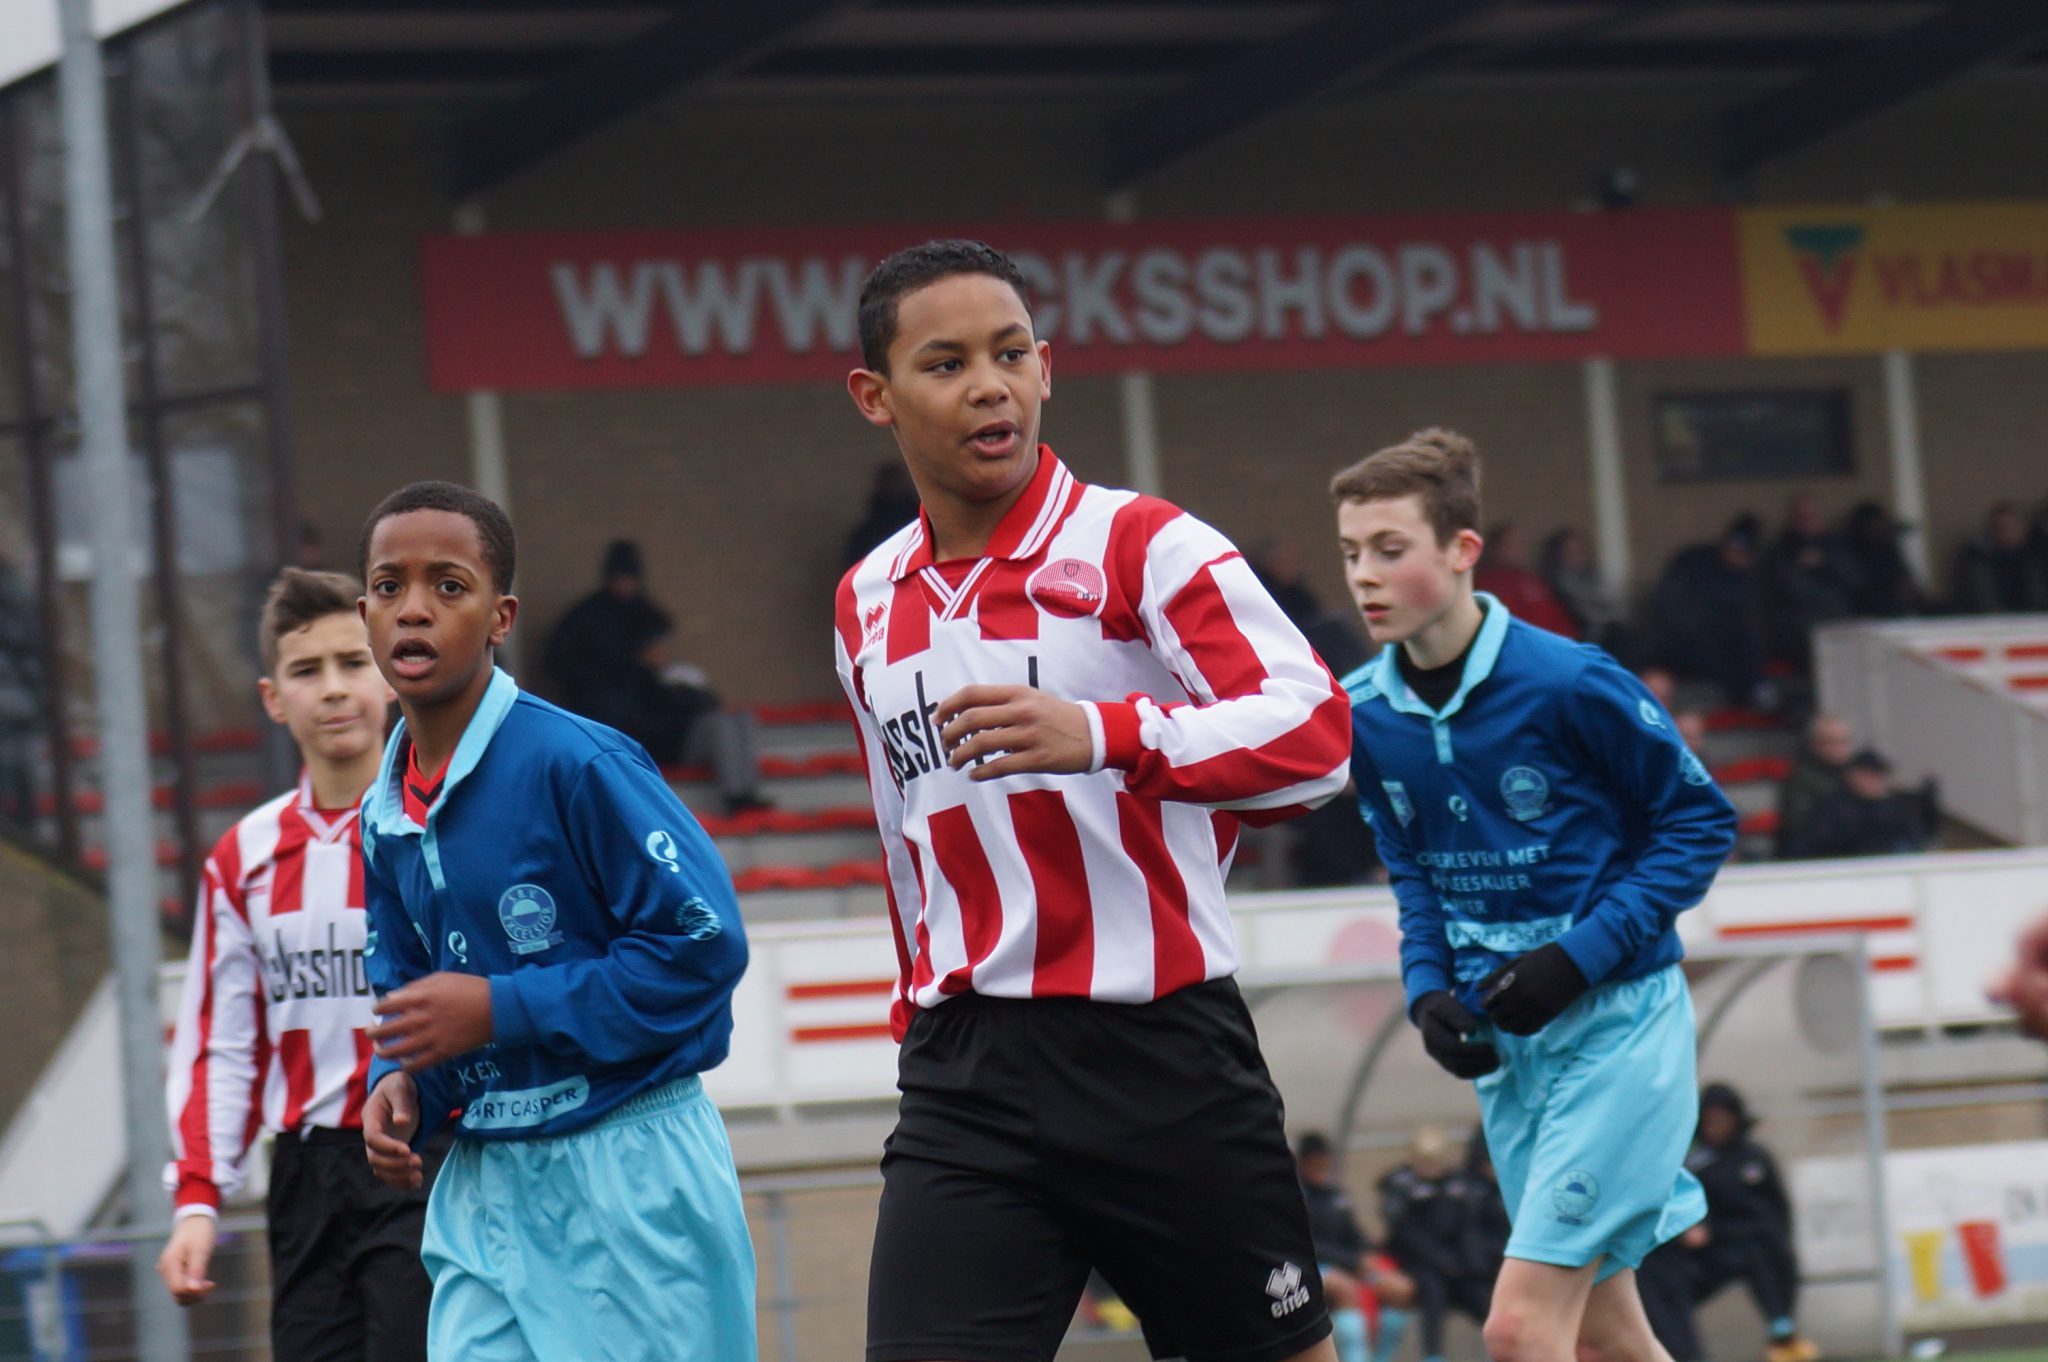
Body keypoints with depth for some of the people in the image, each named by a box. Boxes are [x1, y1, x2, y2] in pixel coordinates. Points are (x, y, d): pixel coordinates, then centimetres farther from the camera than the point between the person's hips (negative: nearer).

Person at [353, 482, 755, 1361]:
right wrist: (397, 1084, -1)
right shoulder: (385, 817, 9)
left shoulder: (575, 763, -14)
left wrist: (500, 1011, -18)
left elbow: (704, 944, -18)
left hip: (632, 1177, -6)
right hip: (486, 1193, 6)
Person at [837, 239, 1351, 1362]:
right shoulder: (868, 605, 13)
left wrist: (1105, 735, -32)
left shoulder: (1142, 545, -5)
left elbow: (1314, 730, -19)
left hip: (1163, 1056, -4)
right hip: (964, 1080, 4)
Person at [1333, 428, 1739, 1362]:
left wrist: (1583, 953, -17)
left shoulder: (1568, 683, -16)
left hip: (1614, 1022, -6)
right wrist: (1427, 987, -1)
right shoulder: (1365, 716, 1)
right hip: (1503, 1042, 6)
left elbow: (1701, 821, -8)